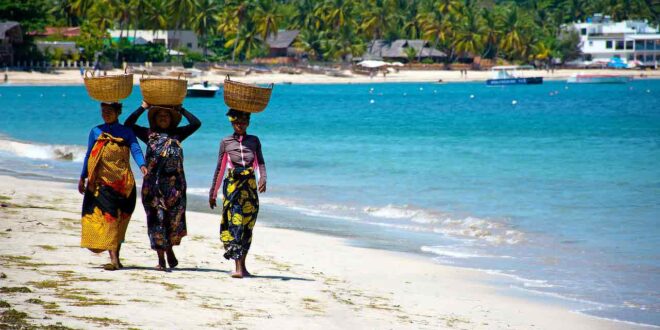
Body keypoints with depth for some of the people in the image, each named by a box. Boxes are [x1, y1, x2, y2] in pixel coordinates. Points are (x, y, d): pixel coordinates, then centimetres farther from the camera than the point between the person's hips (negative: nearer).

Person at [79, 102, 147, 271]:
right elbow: (89, 156, 13)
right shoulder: (96, 132, 11)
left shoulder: (127, 133, 6)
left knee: (119, 221, 1)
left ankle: (115, 259, 4)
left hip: (123, 181, -1)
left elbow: (136, 150, -8)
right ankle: (114, 259, -12)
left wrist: (142, 165, -27)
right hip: (102, 181, 1)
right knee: (108, 218, -9)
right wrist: (82, 178, 10)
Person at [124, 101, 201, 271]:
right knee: (156, 219, -2)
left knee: (173, 218, 1)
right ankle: (161, 258, 2)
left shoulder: (177, 134, 13)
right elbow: (128, 124, 4)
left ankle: (169, 250, 24)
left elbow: (196, 123, 6)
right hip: (153, 184, -1)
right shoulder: (149, 134, 11)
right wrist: (143, 108, 4)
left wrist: (180, 109, 10)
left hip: (174, 184, 1)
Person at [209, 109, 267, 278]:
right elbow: (220, 169, 12)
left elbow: (261, 162, 4)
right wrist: (212, 193, 13)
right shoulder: (226, 142, 9)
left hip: (250, 186, 2)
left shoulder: (254, 141, 12)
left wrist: (263, 178, -16)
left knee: (247, 226, 4)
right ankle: (238, 268, -18)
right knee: (234, 224, -12)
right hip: (232, 185, -2)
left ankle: (242, 265, 14)